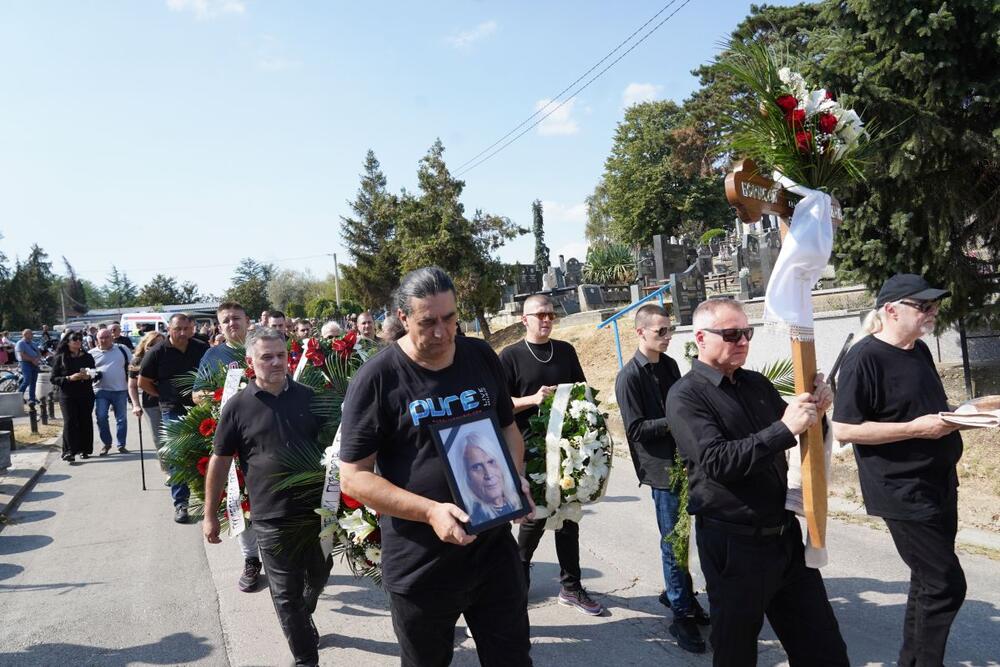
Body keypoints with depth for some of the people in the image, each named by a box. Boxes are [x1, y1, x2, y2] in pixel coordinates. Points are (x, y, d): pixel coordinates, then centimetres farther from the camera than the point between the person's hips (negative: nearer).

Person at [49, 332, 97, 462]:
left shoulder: (87, 357, 10)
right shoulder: (60, 358, 3)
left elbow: (95, 374, 16)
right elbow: (53, 378, 0)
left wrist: (89, 376, -7)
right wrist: (69, 378, -15)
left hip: (86, 395, 2)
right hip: (67, 396, -2)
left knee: (85, 422, 2)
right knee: (70, 422, -10)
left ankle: (84, 449, 12)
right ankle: (69, 452, -7)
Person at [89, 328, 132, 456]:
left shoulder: (122, 349, 5)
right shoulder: (92, 353, 5)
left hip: (120, 390, 0)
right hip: (101, 391, 0)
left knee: (121, 418, 5)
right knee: (101, 418, -5)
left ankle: (121, 445, 15)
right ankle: (106, 444, 11)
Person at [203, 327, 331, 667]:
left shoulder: (308, 396, 1)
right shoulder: (237, 406, -5)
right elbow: (219, 461, 0)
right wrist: (210, 515, 2)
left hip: (318, 509, 3)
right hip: (273, 519, -3)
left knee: (318, 579, 23)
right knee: (287, 594, 8)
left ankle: (301, 620, 52)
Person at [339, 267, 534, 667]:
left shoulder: (482, 358, 0)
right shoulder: (377, 378, -13)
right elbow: (354, 477, -12)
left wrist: (515, 480, -6)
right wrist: (430, 511, -24)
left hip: (495, 552, 3)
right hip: (420, 569, -3)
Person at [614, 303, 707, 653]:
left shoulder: (669, 365, 9)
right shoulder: (629, 377, -12)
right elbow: (636, 429, -15)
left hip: (684, 461, 7)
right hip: (661, 467, -7)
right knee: (673, 541, 1)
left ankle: (676, 594, 34)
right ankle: (682, 615, 14)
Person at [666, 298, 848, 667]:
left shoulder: (757, 383, 8)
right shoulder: (685, 396, -11)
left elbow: (800, 440, 17)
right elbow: (717, 461, -24)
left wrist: (814, 411, -4)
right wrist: (785, 428, -28)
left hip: (786, 535, 6)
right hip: (733, 544, -6)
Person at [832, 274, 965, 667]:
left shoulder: (919, 351, 9)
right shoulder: (866, 358, -18)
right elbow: (844, 429, -21)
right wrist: (916, 428, -23)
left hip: (939, 486, 9)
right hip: (903, 494, -9)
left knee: (928, 582, 17)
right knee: (944, 586, -6)